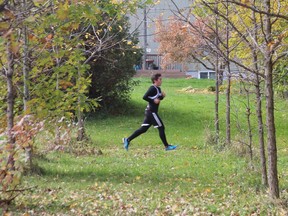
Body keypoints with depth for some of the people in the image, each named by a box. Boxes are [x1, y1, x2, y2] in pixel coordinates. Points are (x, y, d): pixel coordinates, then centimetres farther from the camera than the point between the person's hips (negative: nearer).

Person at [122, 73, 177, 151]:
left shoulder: (158, 89, 14)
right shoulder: (152, 88, -14)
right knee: (161, 128, -3)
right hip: (152, 112, -10)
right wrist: (153, 101, -20)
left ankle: (127, 140, 10)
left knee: (143, 129, 9)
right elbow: (144, 97, -22)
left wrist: (162, 96, 5)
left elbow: (158, 98, 25)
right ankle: (167, 146, 4)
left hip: (150, 112, 10)